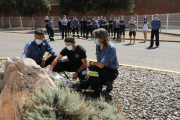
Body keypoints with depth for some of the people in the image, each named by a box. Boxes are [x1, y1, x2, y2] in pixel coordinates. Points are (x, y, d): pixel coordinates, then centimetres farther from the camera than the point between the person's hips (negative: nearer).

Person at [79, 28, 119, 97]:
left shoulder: (110, 48, -25)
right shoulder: (98, 46, 1)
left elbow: (101, 65, -33)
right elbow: (99, 62, 7)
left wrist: (91, 64, -14)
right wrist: (90, 74, -4)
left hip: (111, 72, -8)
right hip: (102, 71, 8)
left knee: (93, 68, -34)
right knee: (82, 85, 4)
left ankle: (97, 92, -14)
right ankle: (106, 82, 14)